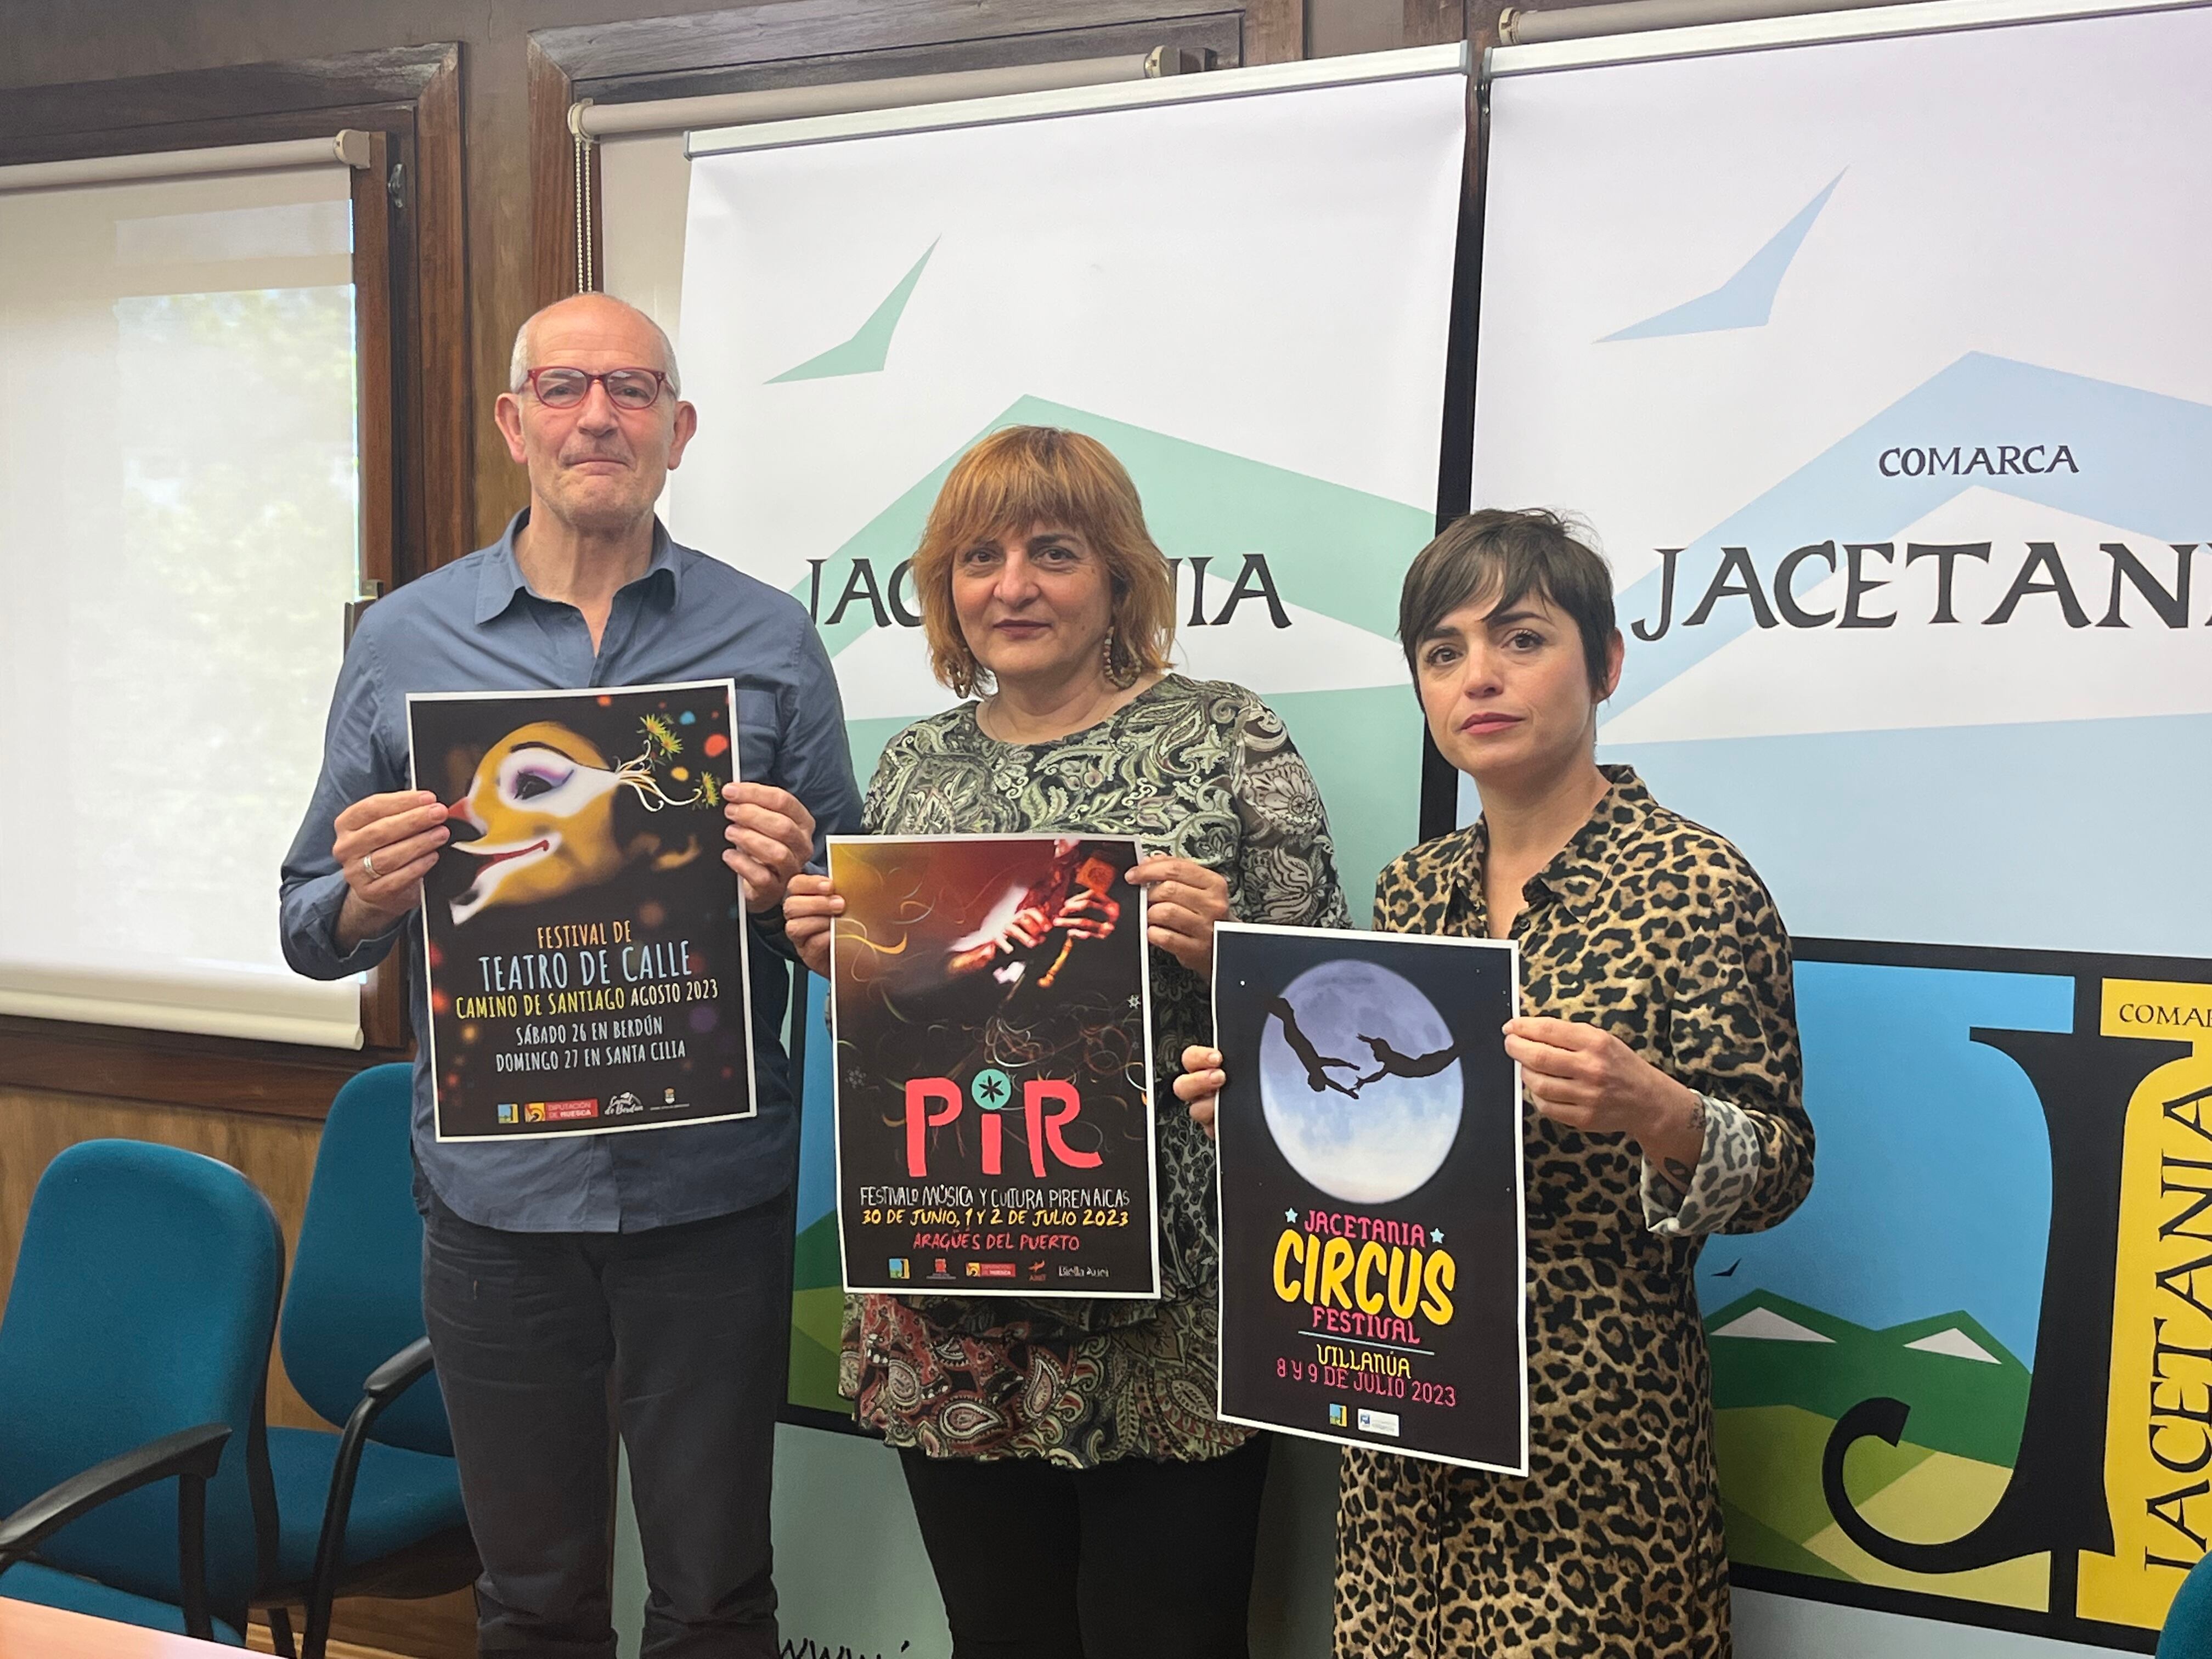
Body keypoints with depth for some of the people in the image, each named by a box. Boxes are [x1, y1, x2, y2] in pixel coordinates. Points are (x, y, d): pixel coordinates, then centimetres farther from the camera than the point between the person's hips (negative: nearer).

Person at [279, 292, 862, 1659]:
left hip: (712, 1192, -1)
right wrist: (369, 898, -15)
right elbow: (313, 928, 7)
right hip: (496, 1193, 1)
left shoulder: (772, 644, 0)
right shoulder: (403, 643, 3)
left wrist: (793, 888, -17)